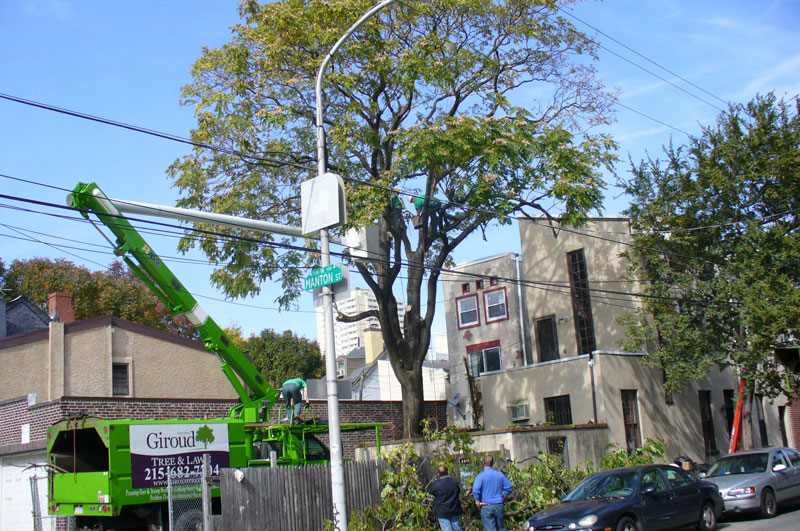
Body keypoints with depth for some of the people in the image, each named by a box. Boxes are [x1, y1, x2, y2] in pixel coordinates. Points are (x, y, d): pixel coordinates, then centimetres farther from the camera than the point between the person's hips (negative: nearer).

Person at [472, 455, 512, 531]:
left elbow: (475, 490, -19)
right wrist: (503, 497, 20)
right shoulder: (500, 474, 6)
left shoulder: (481, 476, -8)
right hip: (499, 505, 4)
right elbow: (508, 487, 10)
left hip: (486, 506, -4)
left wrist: (477, 501, -6)